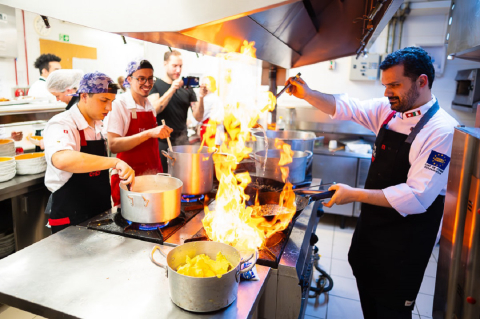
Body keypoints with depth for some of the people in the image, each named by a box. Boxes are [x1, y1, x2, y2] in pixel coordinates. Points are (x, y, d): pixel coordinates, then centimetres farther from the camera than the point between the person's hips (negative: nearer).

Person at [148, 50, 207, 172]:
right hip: (162, 142, -2)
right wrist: (172, 90, -21)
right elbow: (154, 109, -15)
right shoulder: (156, 85, 3)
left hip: (182, 142, 3)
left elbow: (198, 117, 4)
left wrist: (201, 98, -13)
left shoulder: (187, 88, 9)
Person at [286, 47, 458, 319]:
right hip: (372, 224, 7)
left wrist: (354, 195, -26)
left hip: (407, 235, -7)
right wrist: (307, 94, -17)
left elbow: (417, 197, -28)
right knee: (367, 293, 24)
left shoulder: (442, 131, -23)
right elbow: (346, 107, -1)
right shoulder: (388, 110, -1)